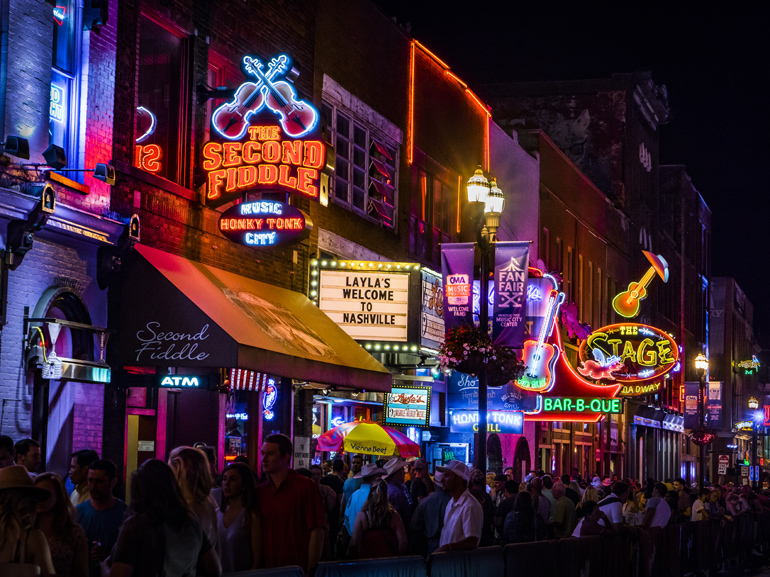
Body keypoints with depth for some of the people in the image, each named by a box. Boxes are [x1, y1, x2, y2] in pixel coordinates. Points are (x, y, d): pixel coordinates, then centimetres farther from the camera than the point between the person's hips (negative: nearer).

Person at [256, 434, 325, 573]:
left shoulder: (304, 486, -7)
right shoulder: (260, 491, 8)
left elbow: (317, 531, -10)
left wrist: (309, 570, -15)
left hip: (298, 570, -4)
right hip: (268, 570, 4)